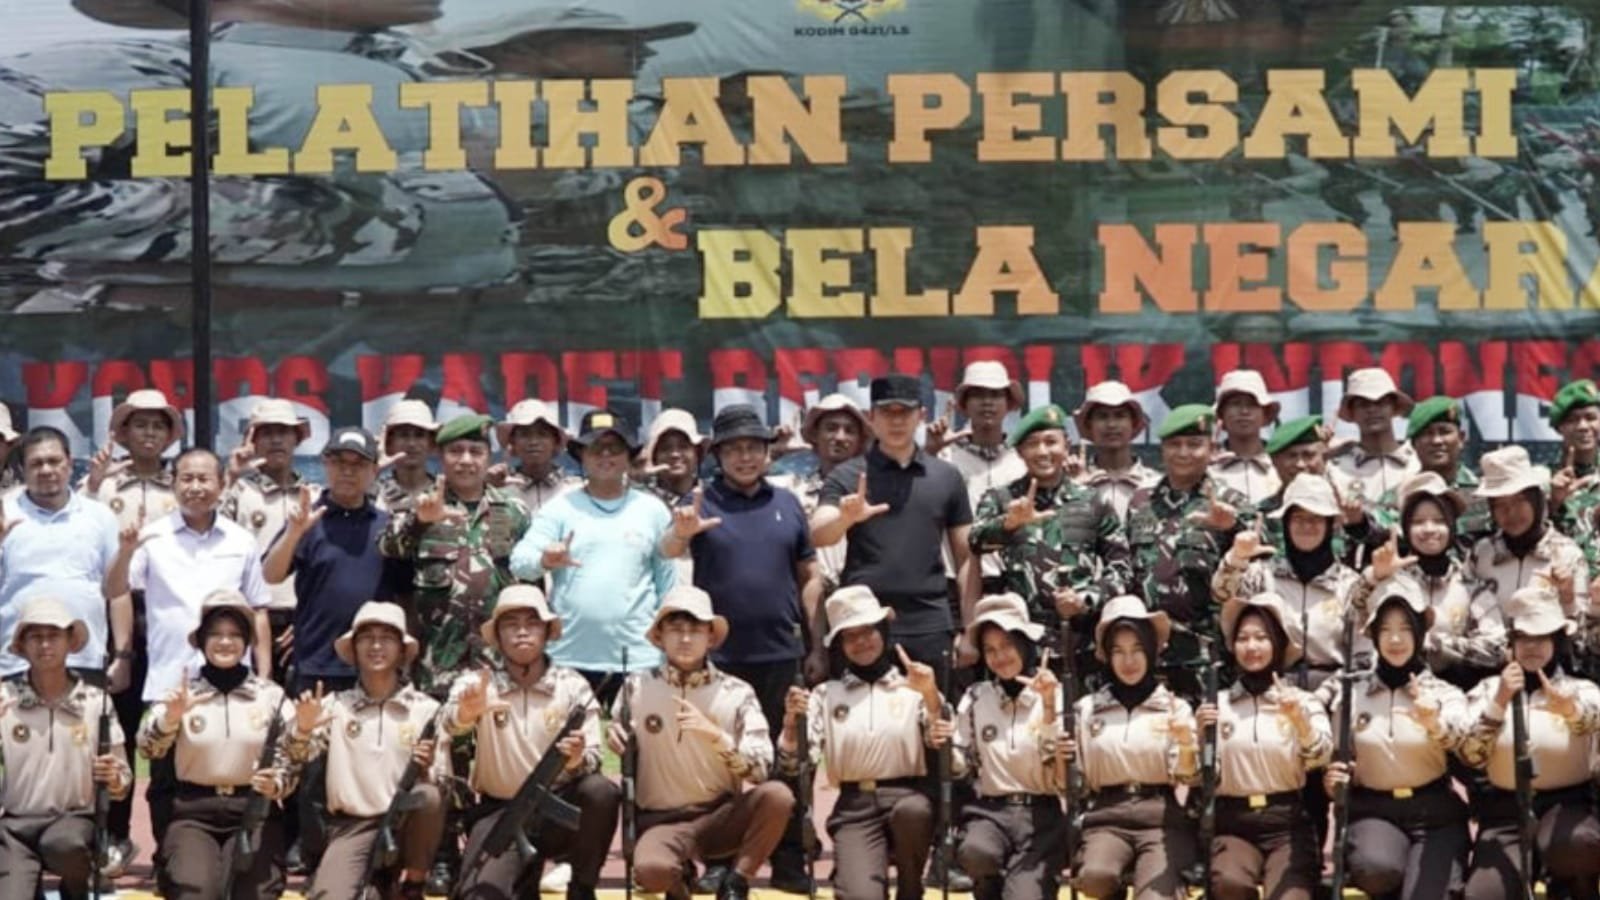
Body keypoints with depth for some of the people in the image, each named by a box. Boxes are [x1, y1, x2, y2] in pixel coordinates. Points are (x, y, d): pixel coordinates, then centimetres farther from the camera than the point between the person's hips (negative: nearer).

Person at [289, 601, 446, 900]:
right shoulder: (336, 705, 7)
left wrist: (426, 771, -20)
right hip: (351, 826, -1)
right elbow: (297, 756, -8)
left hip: (408, 825, 1)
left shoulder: (427, 709, 4)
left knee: (428, 796, -33)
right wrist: (302, 730, -28)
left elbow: (445, 789, 2)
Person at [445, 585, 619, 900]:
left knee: (601, 791, -31)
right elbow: (451, 722, -26)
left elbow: (593, 758, -7)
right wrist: (466, 713, -51)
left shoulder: (573, 686, 0)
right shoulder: (476, 684, -3)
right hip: (501, 812, -2)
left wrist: (577, 760, -32)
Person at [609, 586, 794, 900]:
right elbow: (619, 747, 13)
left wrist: (714, 734, -25)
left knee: (776, 796, -30)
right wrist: (614, 738, -11)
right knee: (650, 869, -36)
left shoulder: (737, 694, -2)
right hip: (662, 820, -1)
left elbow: (760, 770, -10)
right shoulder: (637, 687, 1)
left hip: (721, 817, 1)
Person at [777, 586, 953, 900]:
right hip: (854, 808, 0)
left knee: (911, 810, -37)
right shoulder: (826, 694, 13)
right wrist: (792, 720, -13)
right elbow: (796, 761, 5)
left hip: (908, 795, 1)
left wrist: (932, 698, -12)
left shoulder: (914, 688, 10)